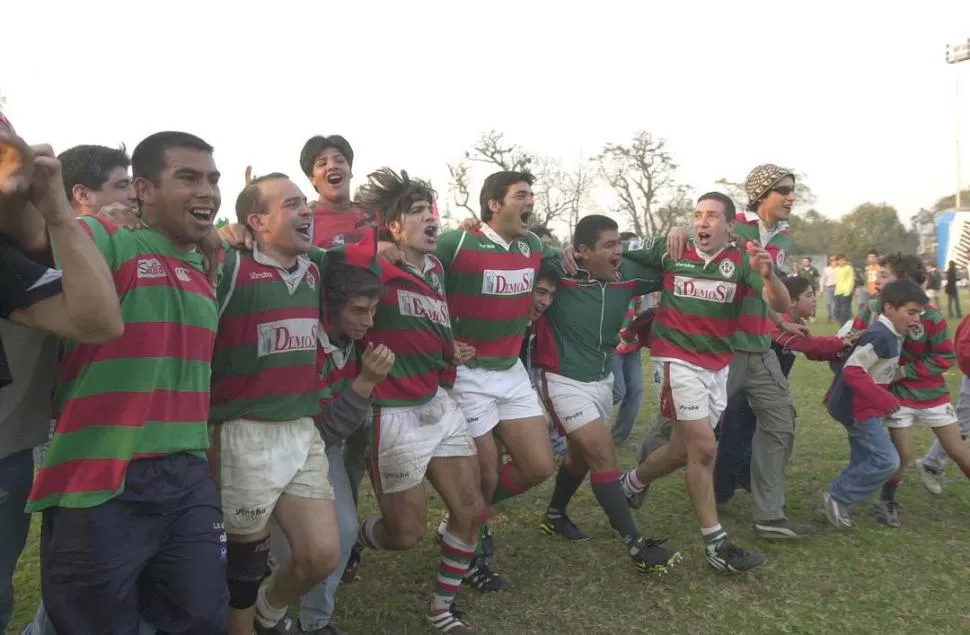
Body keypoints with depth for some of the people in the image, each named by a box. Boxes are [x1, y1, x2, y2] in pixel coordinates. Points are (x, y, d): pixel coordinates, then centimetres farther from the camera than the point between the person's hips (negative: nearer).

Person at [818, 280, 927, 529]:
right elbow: (852, 371, -28)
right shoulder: (879, 336, -22)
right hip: (857, 408, -10)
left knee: (865, 462, 15)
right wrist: (883, 399, -28)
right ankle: (836, 497, 1)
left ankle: (834, 499, 25)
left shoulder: (892, 335, 8)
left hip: (865, 408, 10)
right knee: (887, 461, -10)